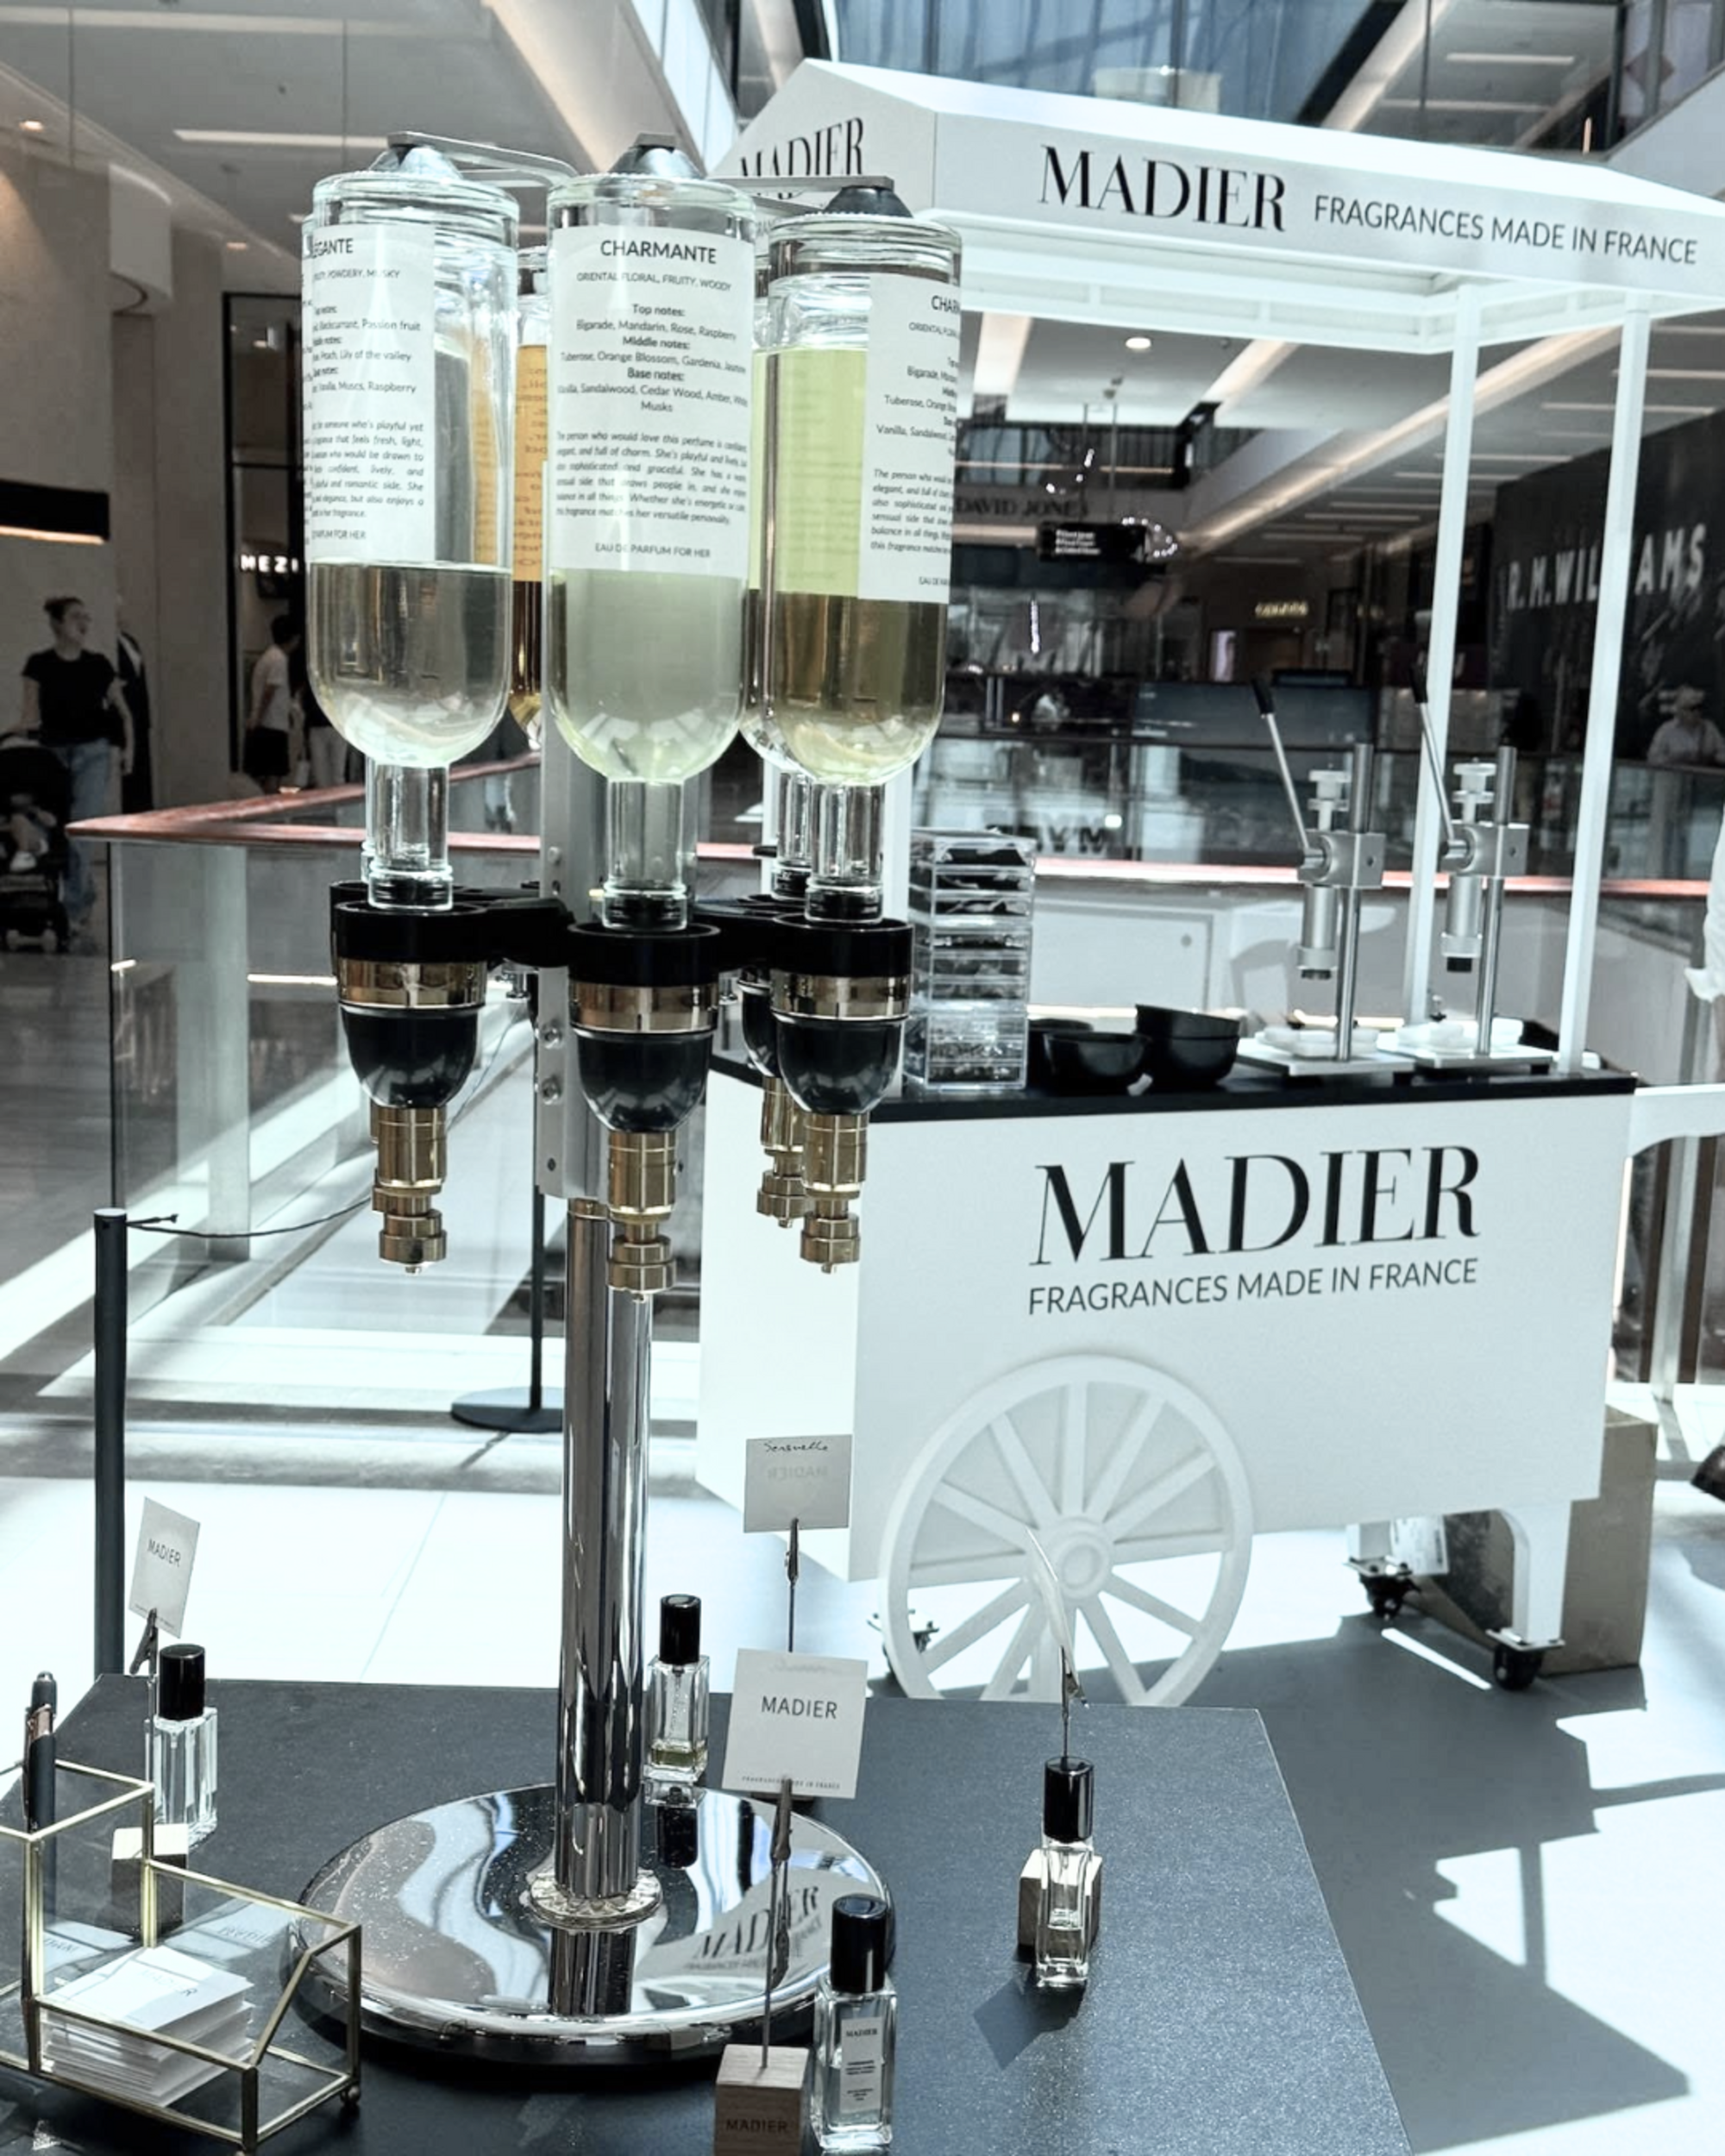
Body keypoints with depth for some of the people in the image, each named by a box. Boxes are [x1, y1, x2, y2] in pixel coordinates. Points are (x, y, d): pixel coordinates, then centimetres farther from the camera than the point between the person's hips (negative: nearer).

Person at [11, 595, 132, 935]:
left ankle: (74, 910, -9)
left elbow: (122, 710, 14)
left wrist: (128, 746, 4)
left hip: (92, 752, -1)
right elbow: (31, 706, -6)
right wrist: (25, 724, -27)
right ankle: (85, 899, 25)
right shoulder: (39, 665, 1)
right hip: (54, 751, 1)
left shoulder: (98, 665, 5)